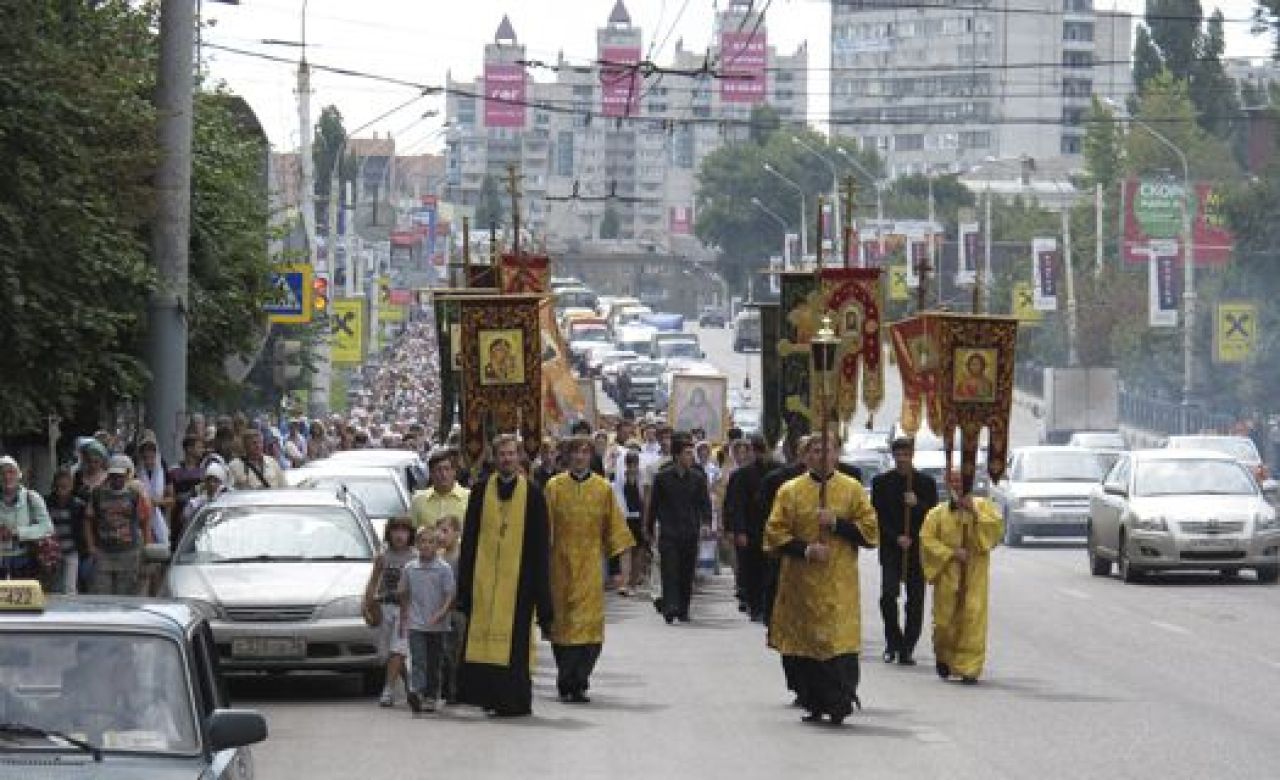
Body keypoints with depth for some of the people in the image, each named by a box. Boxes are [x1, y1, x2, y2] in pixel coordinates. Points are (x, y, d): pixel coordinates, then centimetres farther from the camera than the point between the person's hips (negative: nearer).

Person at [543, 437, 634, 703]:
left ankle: (577, 683, -5)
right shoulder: (554, 487, 4)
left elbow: (614, 528, 9)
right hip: (561, 566, 0)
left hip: (590, 567, 0)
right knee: (563, 626, 1)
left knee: (589, 628, -9)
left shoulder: (603, 489, 6)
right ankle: (568, 683, 9)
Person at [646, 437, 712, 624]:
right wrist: (649, 529, 10)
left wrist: (706, 522, -12)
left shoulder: (698, 478, 6)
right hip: (668, 532, -2)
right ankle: (670, 607, -20)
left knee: (687, 573, 6)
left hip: (690, 533, 2)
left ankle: (683, 610, 15)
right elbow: (653, 504, 8)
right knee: (670, 571, -13)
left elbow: (704, 503, 5)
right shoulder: (662, 477, 1)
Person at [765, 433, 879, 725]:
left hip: (839, 585, -1)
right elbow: (775, 534, 2)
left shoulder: (853, 490, 5)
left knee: (839, 643, -11)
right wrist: (804, 550, -12)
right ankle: (814, 704, 12)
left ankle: (839, 702, -9)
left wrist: (837, 523, -11)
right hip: (801, 583, 1)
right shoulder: (790, 491, 5)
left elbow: (870, 532, 3)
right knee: (806, 646, 3)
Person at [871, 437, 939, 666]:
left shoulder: (926, 483, 7)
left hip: (918, 550, 1)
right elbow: (878, 517, 2)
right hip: (891, 549, -1)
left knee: (915, 602, 1)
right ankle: (893, 643, 2)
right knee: (888, 595, -15)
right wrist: (896, 537, -10)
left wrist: (917, 505, -14)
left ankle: (907, 649, 9)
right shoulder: (881, 483, 5)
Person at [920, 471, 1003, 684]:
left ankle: (969, 668, -6)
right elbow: (927, 538, -3)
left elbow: (997, 528, -5)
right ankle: (944, 656, 29)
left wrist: (975, 514, -14)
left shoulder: (983, 507, 8)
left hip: (975, 573, 0)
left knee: (973, 618, -9)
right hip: (947, 574, 0)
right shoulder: (938, 513, 5)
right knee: (946, 618, 1)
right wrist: (951, 553, -12)